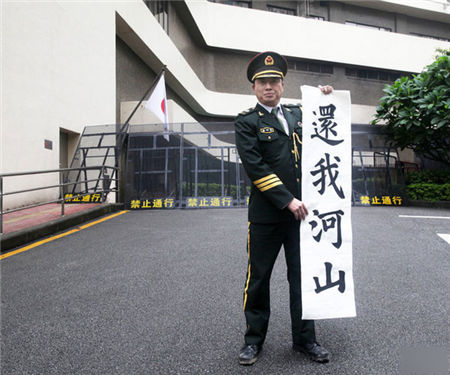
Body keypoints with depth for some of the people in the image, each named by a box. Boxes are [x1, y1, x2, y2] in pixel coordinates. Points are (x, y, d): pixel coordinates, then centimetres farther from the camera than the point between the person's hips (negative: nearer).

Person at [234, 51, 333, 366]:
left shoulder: (297, 114, 13)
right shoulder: (246, 122, -1)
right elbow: (255, 167, -12)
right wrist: (288, 201, -17)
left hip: (301, 210, 4)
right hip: (266, 213, -4)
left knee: (303, 276, 12)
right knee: (258, 277, 8)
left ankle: (305, 338, 29)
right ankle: (254, 339, 26)